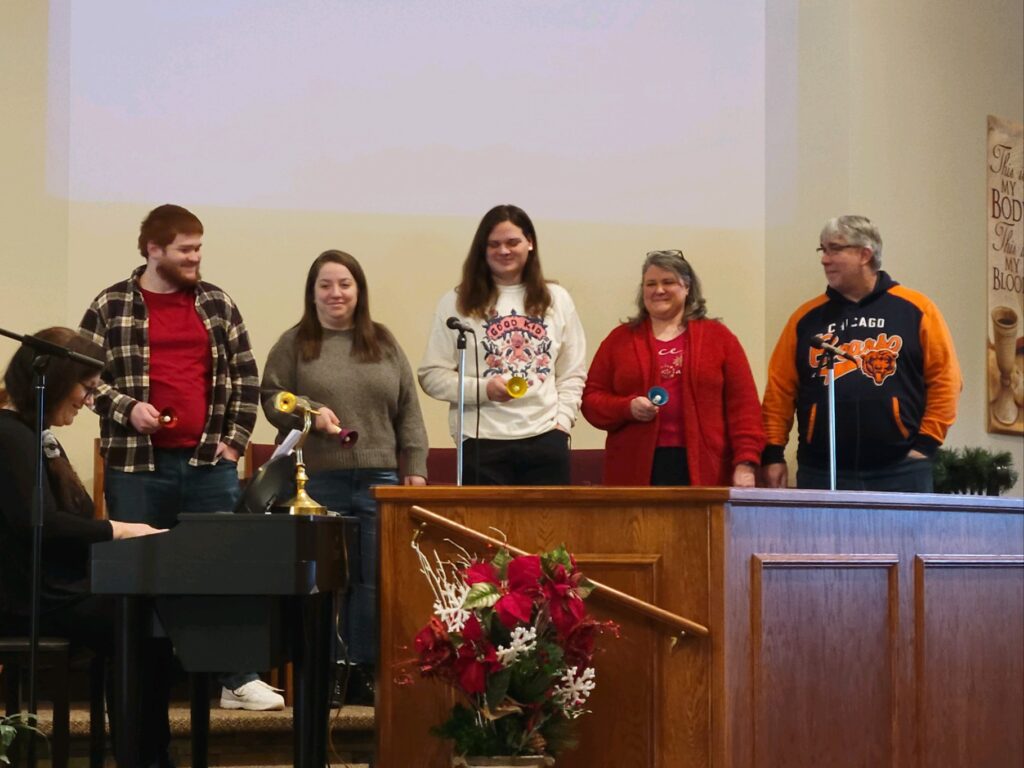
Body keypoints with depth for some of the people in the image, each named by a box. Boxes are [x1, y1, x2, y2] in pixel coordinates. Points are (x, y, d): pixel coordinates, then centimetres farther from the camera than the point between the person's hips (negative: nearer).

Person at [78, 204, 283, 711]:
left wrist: (234, 440, 3)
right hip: (136, 465, -2)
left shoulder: (217, 305, 10)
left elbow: (245, 377, 11)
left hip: (210, 463, 2)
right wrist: (125, 408, -13)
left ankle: (237, 679, 8)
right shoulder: (111, 308, 3)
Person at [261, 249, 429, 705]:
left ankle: (365, 673, 6)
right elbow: (271, 399, 4)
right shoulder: (295, 344, 7)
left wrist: (415, 466, 5)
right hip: (318, 480, -2)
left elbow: (408, 411, 12)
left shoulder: (384, 344, 13)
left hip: (379, 478, 2)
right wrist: (311, 412, -12)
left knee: (376, 580, -1)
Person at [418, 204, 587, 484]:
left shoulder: (556, 300, 13)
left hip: (546, 439, 2)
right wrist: (482, 389, -12)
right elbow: (431, 375, 1)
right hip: (482, 442, -2)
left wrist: (562, 422, 1)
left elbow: (572, 374, 15)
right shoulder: (457, 303, 4)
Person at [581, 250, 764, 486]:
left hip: (703, 473, -1)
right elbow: (591, 398, 12)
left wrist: (746, 463, -6)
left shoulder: (718, 337, 11)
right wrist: (628, 407, -8)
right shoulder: (619, 339, 14)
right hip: (637, 473, 1)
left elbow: (743, 405, 4)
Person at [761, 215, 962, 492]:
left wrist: (925, 445, -5)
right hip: (821, 472, 2)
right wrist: (772, 454, 1)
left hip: (899, 472, -2)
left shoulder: (915, 310, 4)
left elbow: (945, 380, 1)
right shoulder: (807, 317, 11)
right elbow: (779, 390, 8)